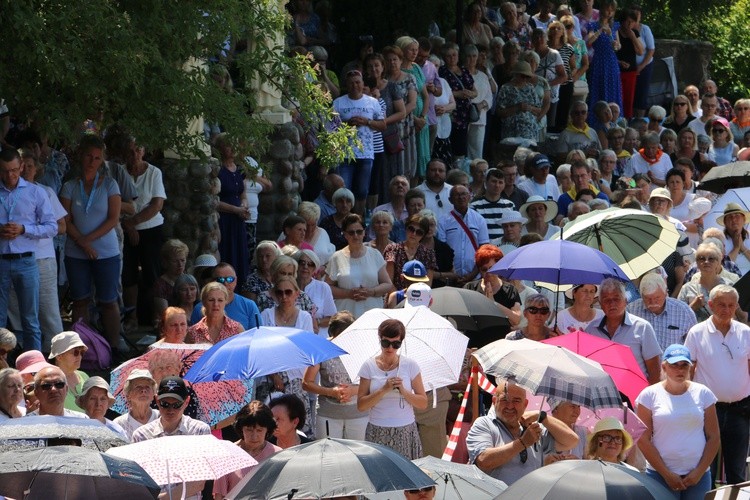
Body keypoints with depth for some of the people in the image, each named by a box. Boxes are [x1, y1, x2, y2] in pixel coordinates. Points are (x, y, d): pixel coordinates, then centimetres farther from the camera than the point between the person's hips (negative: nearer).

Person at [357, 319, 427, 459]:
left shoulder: (410, 365, 3)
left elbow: (423, 404, 3)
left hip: (406, 433, 0)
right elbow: (361, 405, -2)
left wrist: (403, 391, -13)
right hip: (377, 434, 0)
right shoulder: (369, 366, 2)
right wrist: (384, 390, -14)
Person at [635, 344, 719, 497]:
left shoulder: (703, 393, 7)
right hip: (661, 474, -2)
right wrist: (666, 474, -7)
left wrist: (699, 471, -4)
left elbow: (714, 437, 7)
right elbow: (643, 440, -2)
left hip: (698, 476, 2)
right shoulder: (649, 395, 1)